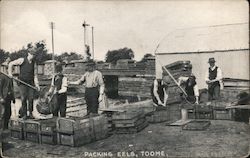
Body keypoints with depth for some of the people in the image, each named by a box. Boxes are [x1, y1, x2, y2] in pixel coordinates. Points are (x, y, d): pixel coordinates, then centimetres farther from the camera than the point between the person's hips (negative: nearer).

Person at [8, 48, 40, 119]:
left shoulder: (33, 63, 10)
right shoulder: (22, 60, -2)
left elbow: (34, 74, 13)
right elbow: (11, 64, 4)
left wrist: (36, 84, 7)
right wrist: (10, 73, -2)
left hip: (31, 83, 3)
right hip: (23, 83, -3)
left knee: (31, 98, -2)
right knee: (24, 98, -7)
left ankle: (30, 114, 8)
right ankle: (24, 114, 2)